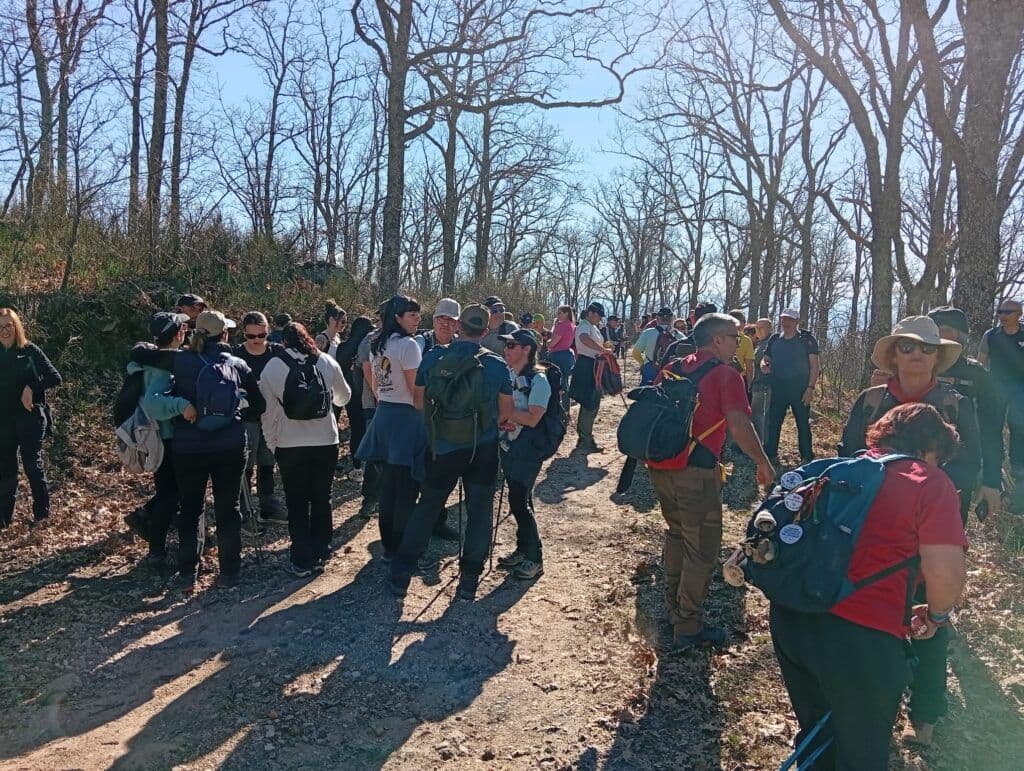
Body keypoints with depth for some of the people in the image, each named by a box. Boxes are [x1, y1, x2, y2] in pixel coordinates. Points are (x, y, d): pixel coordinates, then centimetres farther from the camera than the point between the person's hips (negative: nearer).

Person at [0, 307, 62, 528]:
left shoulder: (30, 350, -4)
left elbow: (55, 378, -6)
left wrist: (32, 387, -19)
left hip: (30, 417, -4)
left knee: (33, 464, 0)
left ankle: (41, 511, 13)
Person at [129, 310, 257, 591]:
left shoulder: (181, 360, -4)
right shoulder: (237, 364, 1)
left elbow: (138, 352, 0)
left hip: (189, 449, 0)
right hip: (231, 448, 0)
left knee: (191, 510, 13)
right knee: (228, 509, 10)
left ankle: (188, 575, 14)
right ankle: (229, 573, 15)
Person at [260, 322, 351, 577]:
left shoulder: (273, 366, -4)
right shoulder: (327, 362, 0)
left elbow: (267, 410, -3)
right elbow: (344, 397, 13)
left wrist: (272, 442, 9)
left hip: (289, 445, -1)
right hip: (326, 441, 1)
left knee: (297, 504, 9)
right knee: (321, 500, 13)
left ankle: (301, 561, 14)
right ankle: (319, 556, 20)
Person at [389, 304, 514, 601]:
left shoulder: (433, 358, -8)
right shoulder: (497, 364, -8)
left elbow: (419, 400, 3)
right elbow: (506, 412, 2)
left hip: (442, 447, 1)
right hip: (484, 449, 0)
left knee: (427, 507, 14)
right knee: (479, 512, 11)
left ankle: (401, 575, 18)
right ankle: (469, 580, 18)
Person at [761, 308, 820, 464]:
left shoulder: (806, 339, -2)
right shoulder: (775, 339, 10)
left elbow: (814, 365, -5)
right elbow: (765, 358, 18)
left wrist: (811, 387, -15)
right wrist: (764, 365, -7)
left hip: (800, 388, -4)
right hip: (778, 387, 4)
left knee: (803, 423, 3)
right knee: (773, 422, 5)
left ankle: (807, 457, 10)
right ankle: (769, 454, 11)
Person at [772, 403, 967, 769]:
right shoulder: (930, 483, -3)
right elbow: (945, 573, -12)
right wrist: (936, 615, 8)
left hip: (789, 618, 5)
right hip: (860, 636, -5)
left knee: (816, 733, 29)